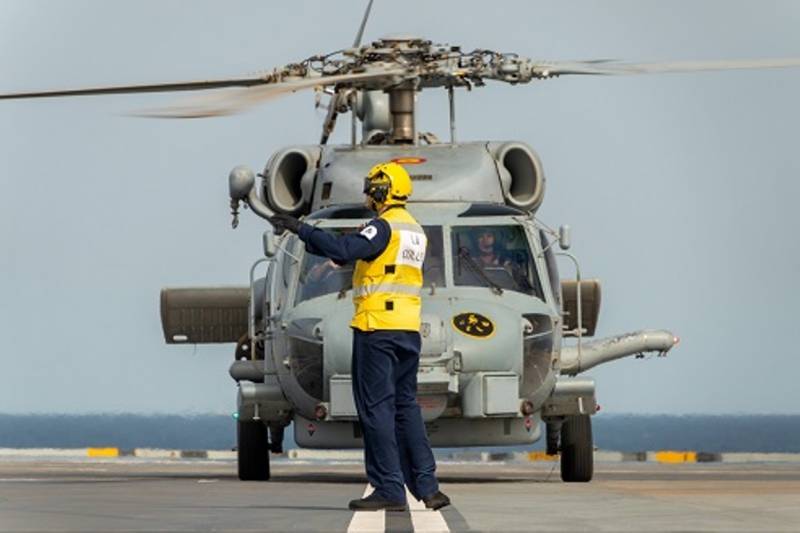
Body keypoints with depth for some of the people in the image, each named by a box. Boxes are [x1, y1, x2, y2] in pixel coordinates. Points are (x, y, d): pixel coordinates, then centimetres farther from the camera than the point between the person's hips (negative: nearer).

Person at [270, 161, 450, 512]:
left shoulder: (384, 227, -11)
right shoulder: (415, 231, 16)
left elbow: (343, 250, -25)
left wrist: (301, 229, -20)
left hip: (377, 328, -8)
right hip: (408, 329, 8)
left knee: (376, 407, -4)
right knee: (406, 407, 13)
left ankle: (389, 490, -7)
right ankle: (426, 486, 8)